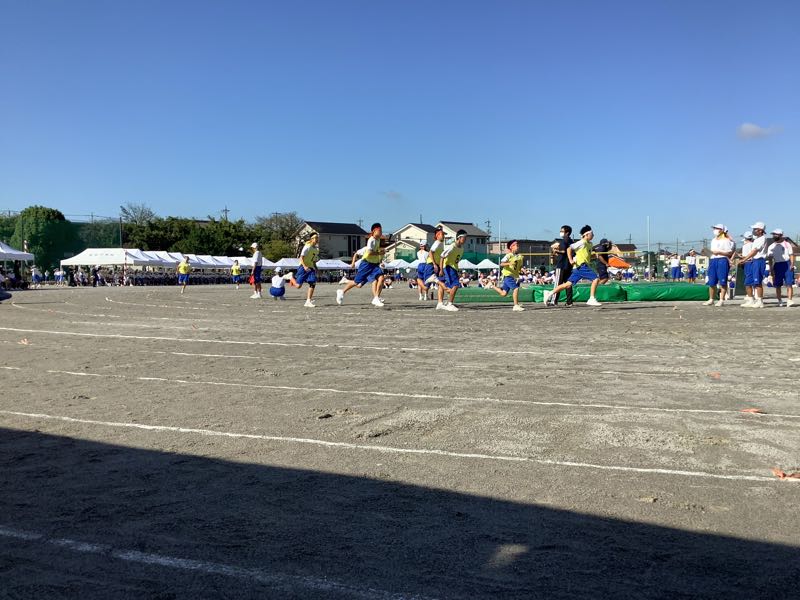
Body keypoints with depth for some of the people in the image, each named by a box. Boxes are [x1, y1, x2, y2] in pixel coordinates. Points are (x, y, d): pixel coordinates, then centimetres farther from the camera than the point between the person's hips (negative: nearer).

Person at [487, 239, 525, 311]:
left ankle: (492, 286, 32)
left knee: (503, 294, 9)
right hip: (508, 275, -7)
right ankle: (516, 306, -15)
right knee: (516, 288, -22)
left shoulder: (520, 256, 9)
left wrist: (522, 269, -1)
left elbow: (520, 266, 21)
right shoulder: (509, 255, -10)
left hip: (515, 276, 7)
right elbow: (501, 264, -17)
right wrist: (509, 263, -34)